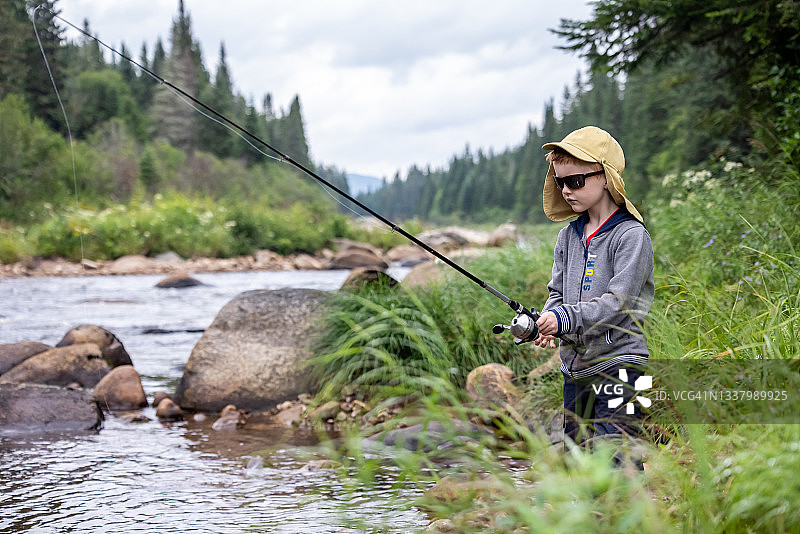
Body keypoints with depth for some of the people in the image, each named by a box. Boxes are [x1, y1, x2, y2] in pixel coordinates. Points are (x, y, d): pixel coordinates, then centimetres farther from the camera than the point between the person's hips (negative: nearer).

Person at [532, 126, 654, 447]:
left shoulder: (632, 236, -10)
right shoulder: (568, 236, 13)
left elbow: (618, 302, -17)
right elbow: (558, 292, 13)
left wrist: (565, 318, -27)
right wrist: (548, 320, -9)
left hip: (617, 363, -7)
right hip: (573, 366, 7)